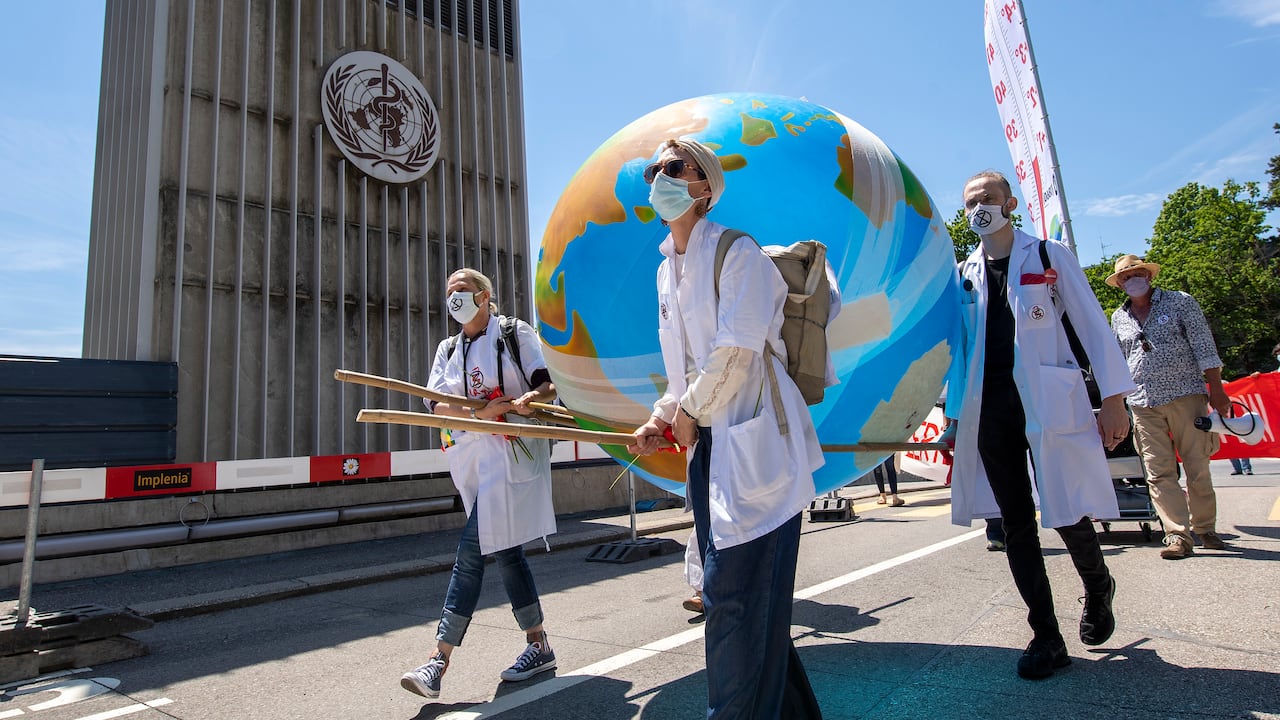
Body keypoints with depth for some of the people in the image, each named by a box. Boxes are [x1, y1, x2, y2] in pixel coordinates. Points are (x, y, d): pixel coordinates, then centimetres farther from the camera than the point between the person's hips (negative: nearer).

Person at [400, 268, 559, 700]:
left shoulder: (516, 333, 3)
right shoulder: (448, 349, 17)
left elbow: (550, 383, -3)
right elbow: (437, 406, 3)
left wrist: (533, 397, -26)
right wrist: (482, 411, -15)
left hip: (512, 452, -6)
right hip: (472, 456, 6)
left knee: (472, 550, -11)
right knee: (501, 551, 11)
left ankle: (439, 659, -4)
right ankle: (538, 646, 24)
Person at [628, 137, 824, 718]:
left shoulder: (737, 253, -8)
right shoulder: (667, 269, 17)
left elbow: (736, 351, -17)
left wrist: (690, 412, -7)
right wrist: (662, 417, 8)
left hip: (753, 441, -9)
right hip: (707, 443, 9)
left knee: (736, 594, -7)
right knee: (725, 590, 15)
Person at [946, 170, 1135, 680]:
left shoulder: (1050, 257, 5)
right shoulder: (965, 275, 13)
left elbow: (1092, 326, 2)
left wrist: (1113, 397, -5)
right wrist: (955, 413, 11)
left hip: (1050, 406, -3)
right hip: (989, 409, 3)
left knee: (1068, 515, -1)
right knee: (1015, 524, 4)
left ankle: (1098, 592, 34)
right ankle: (1046, 638, 15)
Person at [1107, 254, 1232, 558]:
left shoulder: (1180, 302, 5)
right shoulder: (1119, 318, 13)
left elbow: (1204, 346, 1)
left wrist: (1216, 389, -5)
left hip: (1185, 394, -2)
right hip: (1143, 404, 2)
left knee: (1198, 467, 2)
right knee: (1159, 472, -4)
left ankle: (1204, 528, 19)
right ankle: (1178, 534, -2)